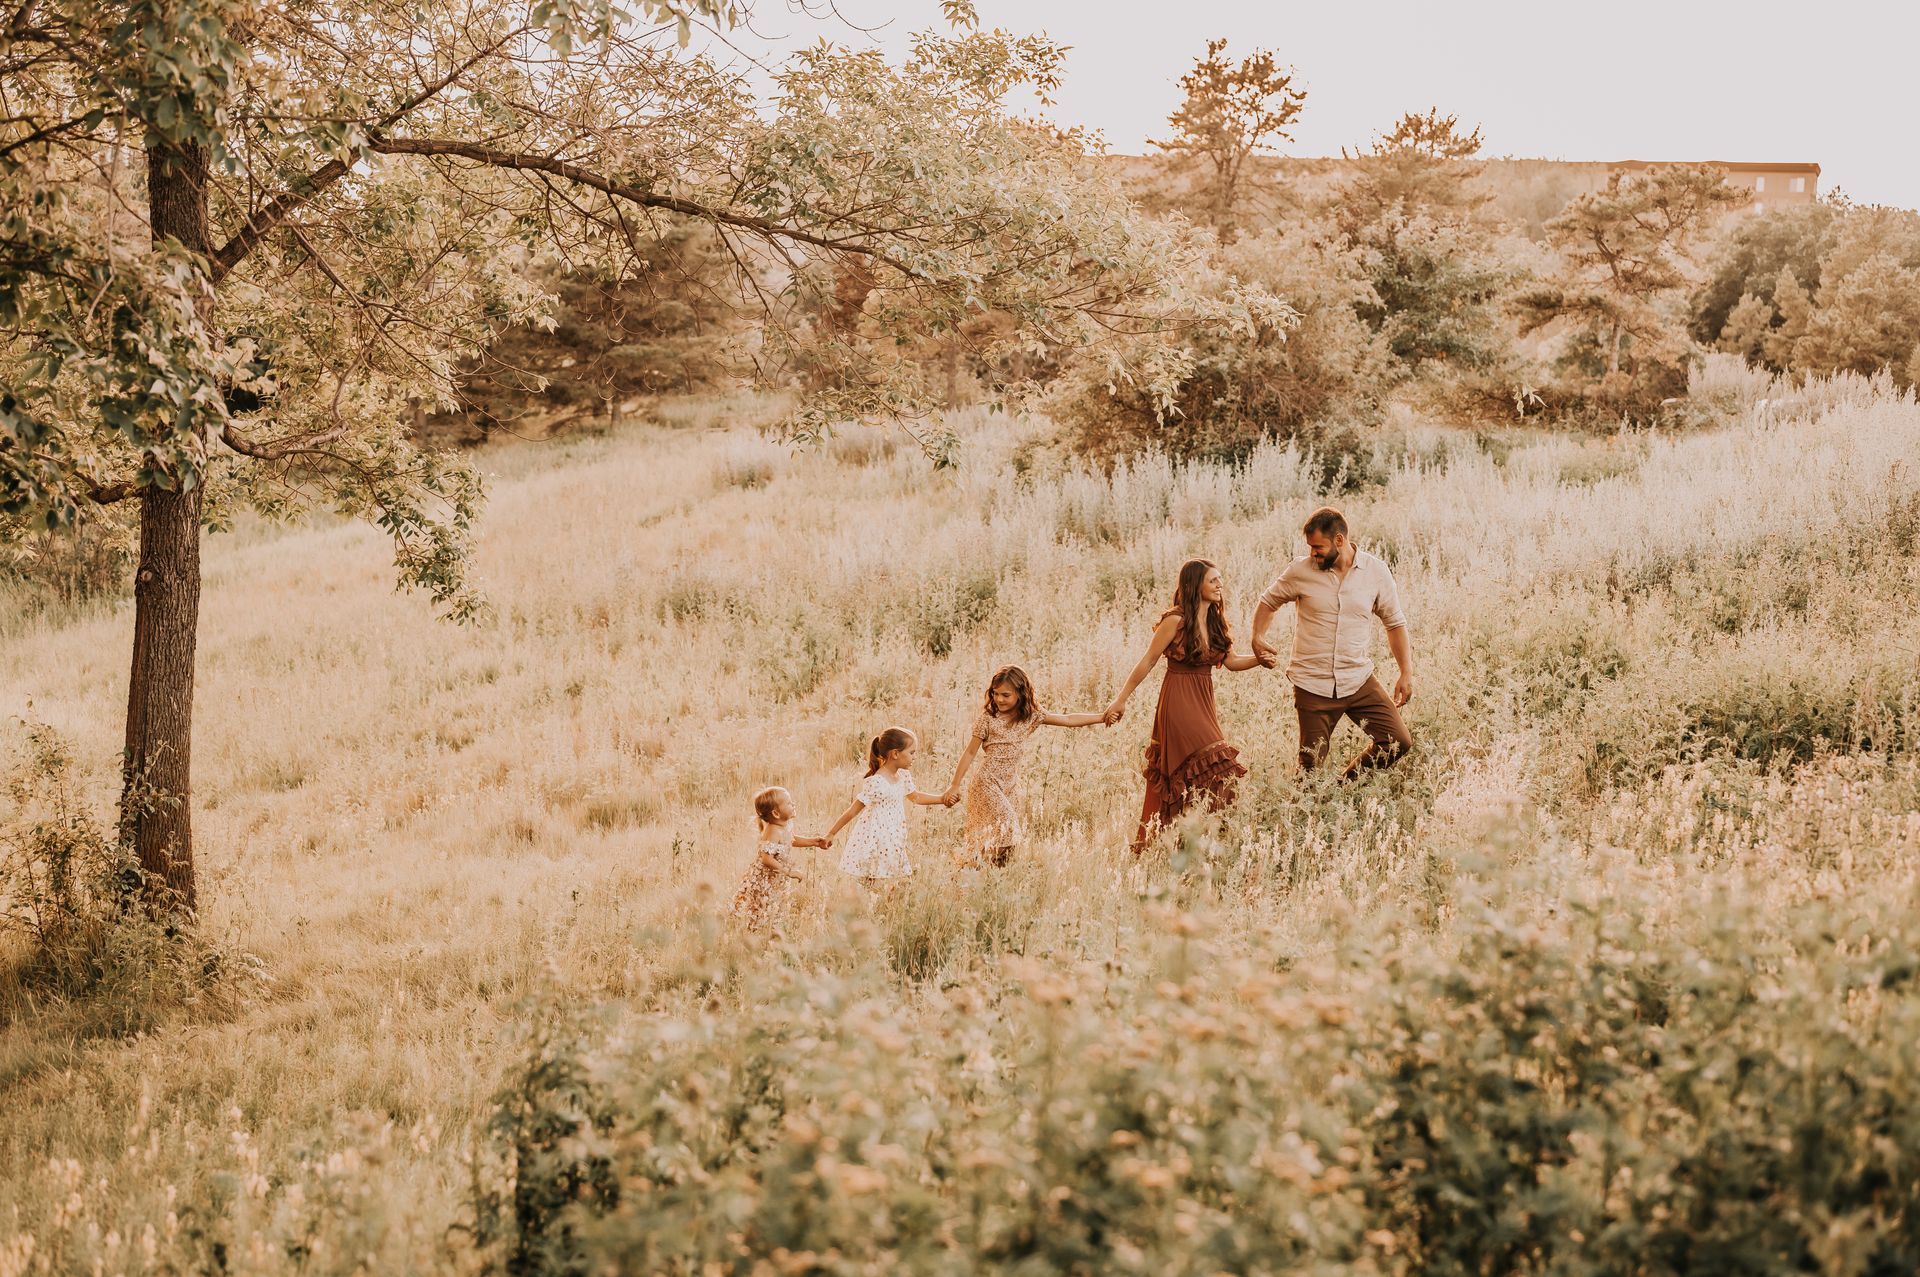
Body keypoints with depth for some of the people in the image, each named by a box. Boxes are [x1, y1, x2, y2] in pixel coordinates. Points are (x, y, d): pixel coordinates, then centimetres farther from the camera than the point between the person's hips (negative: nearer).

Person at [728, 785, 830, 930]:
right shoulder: (773, 833, -32)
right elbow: (766, 859, -37)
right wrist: (788, 872, -32)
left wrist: (815, 842, 13)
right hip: (764, 879, -9)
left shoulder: (787, 825, -3)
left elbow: (791, 841, 19)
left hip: (777, 880, 9)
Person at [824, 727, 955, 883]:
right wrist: (831, 834, -11)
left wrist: (942, 798, 22)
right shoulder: (875, 783, -20)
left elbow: (915, 797, 27)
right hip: (874, 844, -8)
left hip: (892, 843, 8)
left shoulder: (903, 776, 5)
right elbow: (853, 811, -15)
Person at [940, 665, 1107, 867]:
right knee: (1004, 828, -20)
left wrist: (1103, 717, -4)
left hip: (1011, 786, 5)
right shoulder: (988, 719, -8)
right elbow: (970, 753, -3)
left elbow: (1067, 720, 2)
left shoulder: (1032, 717, 2)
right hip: (987, 784, -5)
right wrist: (955, 785, -4)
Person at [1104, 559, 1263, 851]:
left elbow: (1231, 661, 13)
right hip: (1178, 703, -7)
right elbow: (1147, 662, -8)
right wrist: (1121, 700, -6)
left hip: (1203, 704, 7)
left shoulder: (1215, 622, 9)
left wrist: (1260, 658, -6)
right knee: (1210, 772, -13)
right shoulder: (1175, 621, -12)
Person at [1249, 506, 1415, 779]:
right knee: (1311, 765, 0)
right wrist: (1258, 638, -6)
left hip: (1359, 681, 1)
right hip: (1312, 684, -1)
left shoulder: (1375, 571, -2)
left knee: (1400, 741, -7)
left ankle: (1348, 783, 15)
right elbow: (1268, 602, 12)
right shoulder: (1300, 571, -4)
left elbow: (1395, 623, 8)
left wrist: (1407, 673, 3)